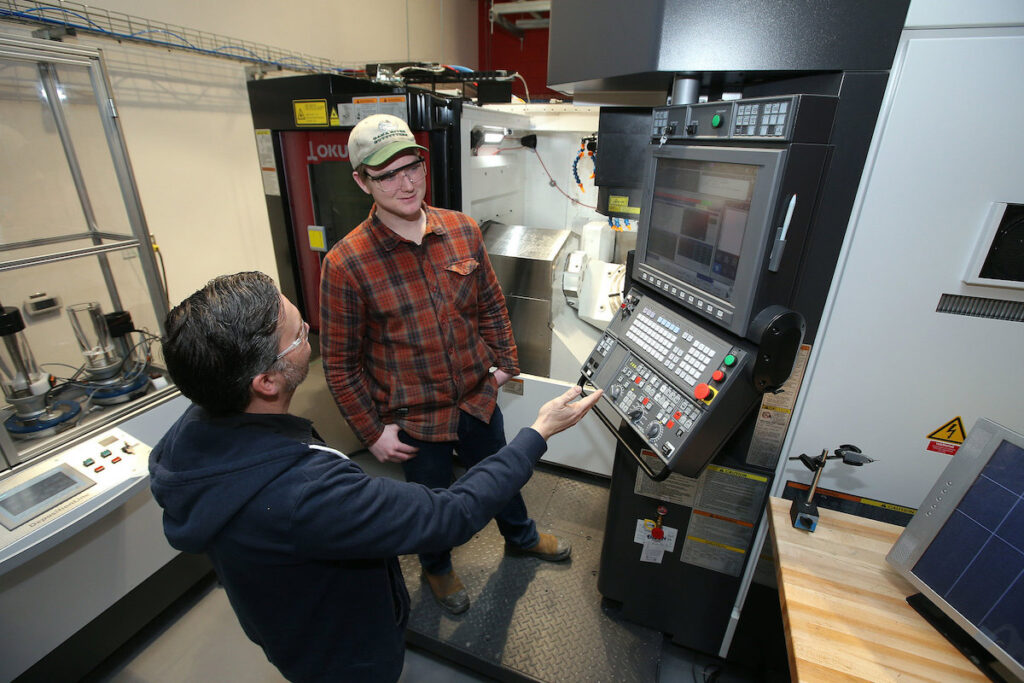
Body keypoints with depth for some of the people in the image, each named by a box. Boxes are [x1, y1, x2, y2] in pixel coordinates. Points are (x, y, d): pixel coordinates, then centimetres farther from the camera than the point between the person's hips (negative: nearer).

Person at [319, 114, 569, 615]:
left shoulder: (463, 231, -8)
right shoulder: (346, 264, -19)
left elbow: (491, 304, 5)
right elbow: (340, 362, -12)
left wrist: (504, 362, 5)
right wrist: (372, 431, -10)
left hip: (478, 398, 4)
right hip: (414, 419, -3)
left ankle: (520, 536, 60)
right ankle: (437, 567, 56)